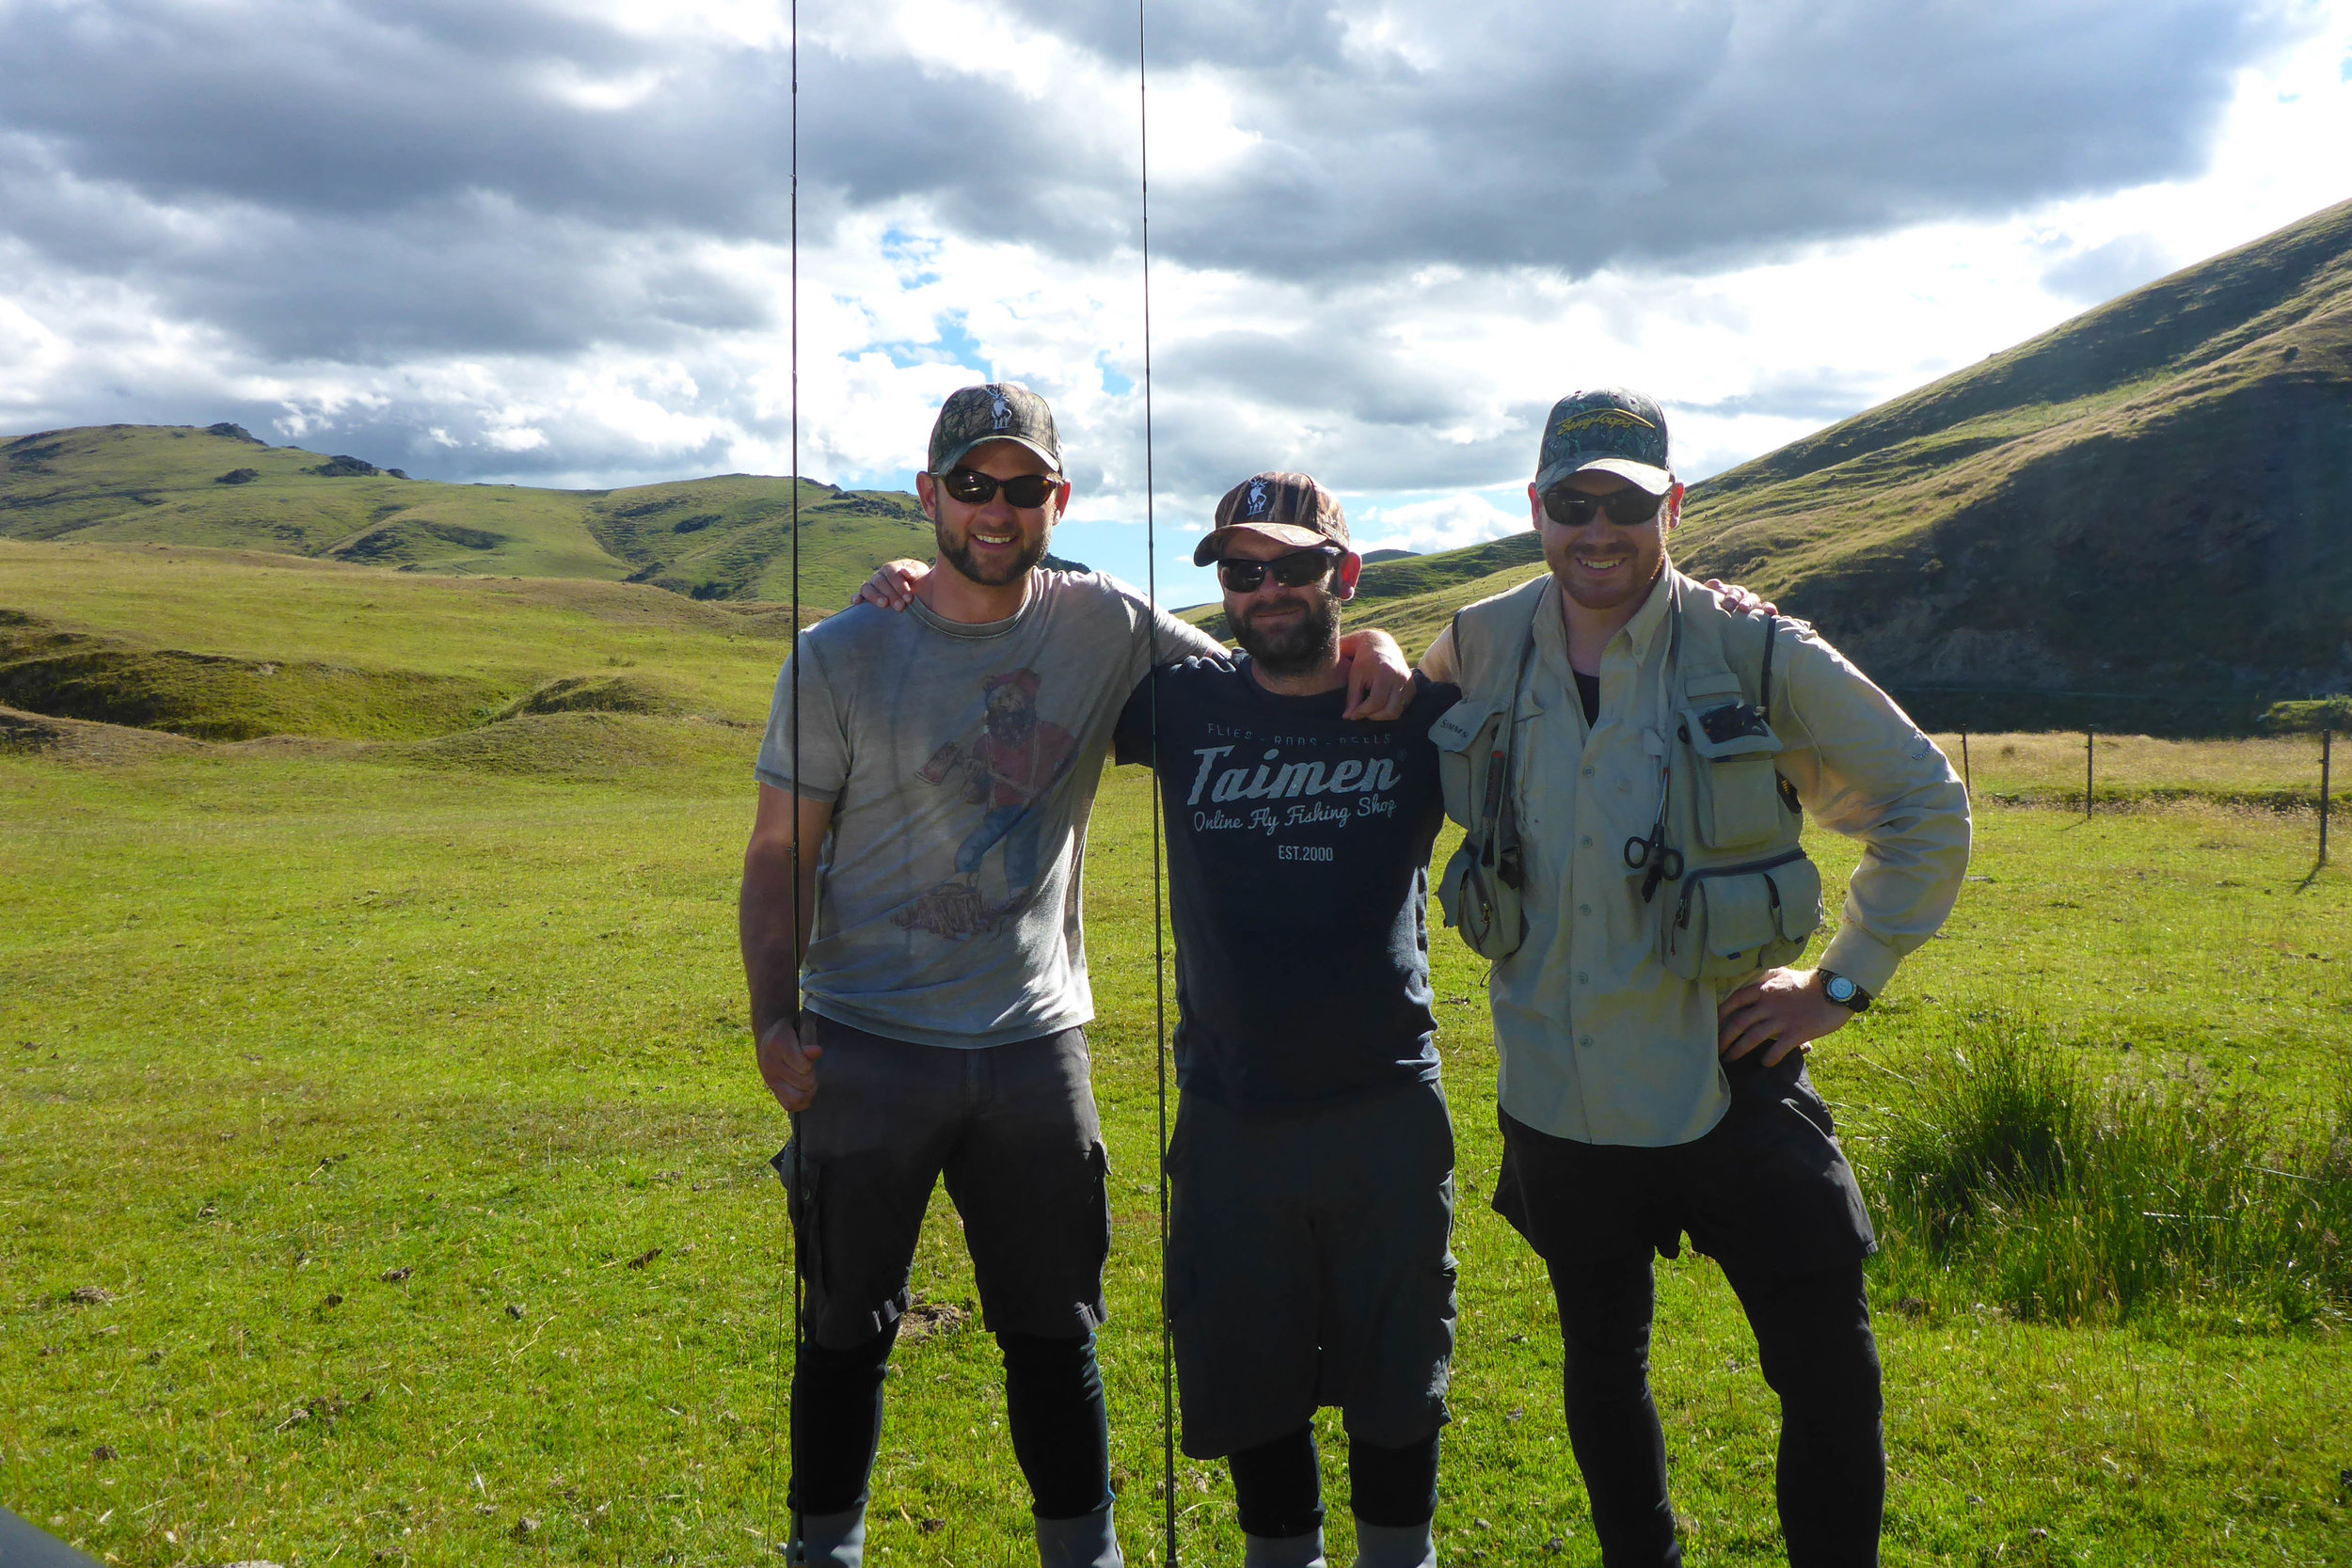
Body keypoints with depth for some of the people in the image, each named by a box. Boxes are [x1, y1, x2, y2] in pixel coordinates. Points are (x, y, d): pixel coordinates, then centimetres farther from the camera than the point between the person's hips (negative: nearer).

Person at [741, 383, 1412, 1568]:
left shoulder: (1102, 627, 0)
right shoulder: (841, 657, -4)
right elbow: (780, 854, -2)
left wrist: (1369, 648, -12)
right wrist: (773, 1015, -13)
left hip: (1035, 1042, 1)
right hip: (867, 1048, -1)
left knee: (1054, 1333, 13)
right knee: (846, 1334, 12)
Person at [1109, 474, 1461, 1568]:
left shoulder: (1423, 712, -2)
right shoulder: (1184, 704, 0)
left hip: (1385, 1109, -1)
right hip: (1231, 1116, 1)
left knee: (1394, 1380, 14)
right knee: (1246, 1383, 15)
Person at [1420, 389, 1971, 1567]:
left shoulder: (1756, 655, -11)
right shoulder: (1477, 652, -1)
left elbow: (1925, 804, -1)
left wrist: (1846, 983, -4)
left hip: (1728, 1080, -3)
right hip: (1557, 1094, 3)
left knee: (1828, 1369, 2)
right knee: (1602, 1366, 19)